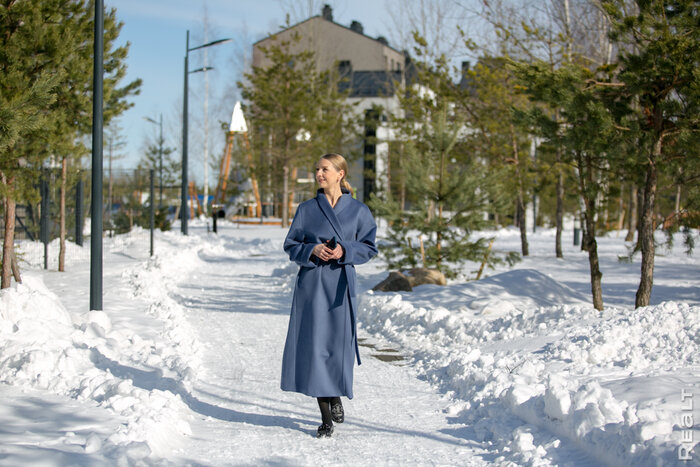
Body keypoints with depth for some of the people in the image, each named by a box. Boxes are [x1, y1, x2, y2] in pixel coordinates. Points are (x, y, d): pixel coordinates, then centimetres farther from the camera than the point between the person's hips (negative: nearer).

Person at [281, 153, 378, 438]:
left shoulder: (358, 210, 3)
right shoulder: (307, 209, 5)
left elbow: (368, 247, 5)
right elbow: (291, 245, 7)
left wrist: (344, 251, -13)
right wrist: (312, 250, -12)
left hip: (340, 284, -1)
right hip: (311, 284, 1)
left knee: (339, 343, -1)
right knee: (314, 345, -2)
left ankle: (336, 398, 29)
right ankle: (326, 418, 7)